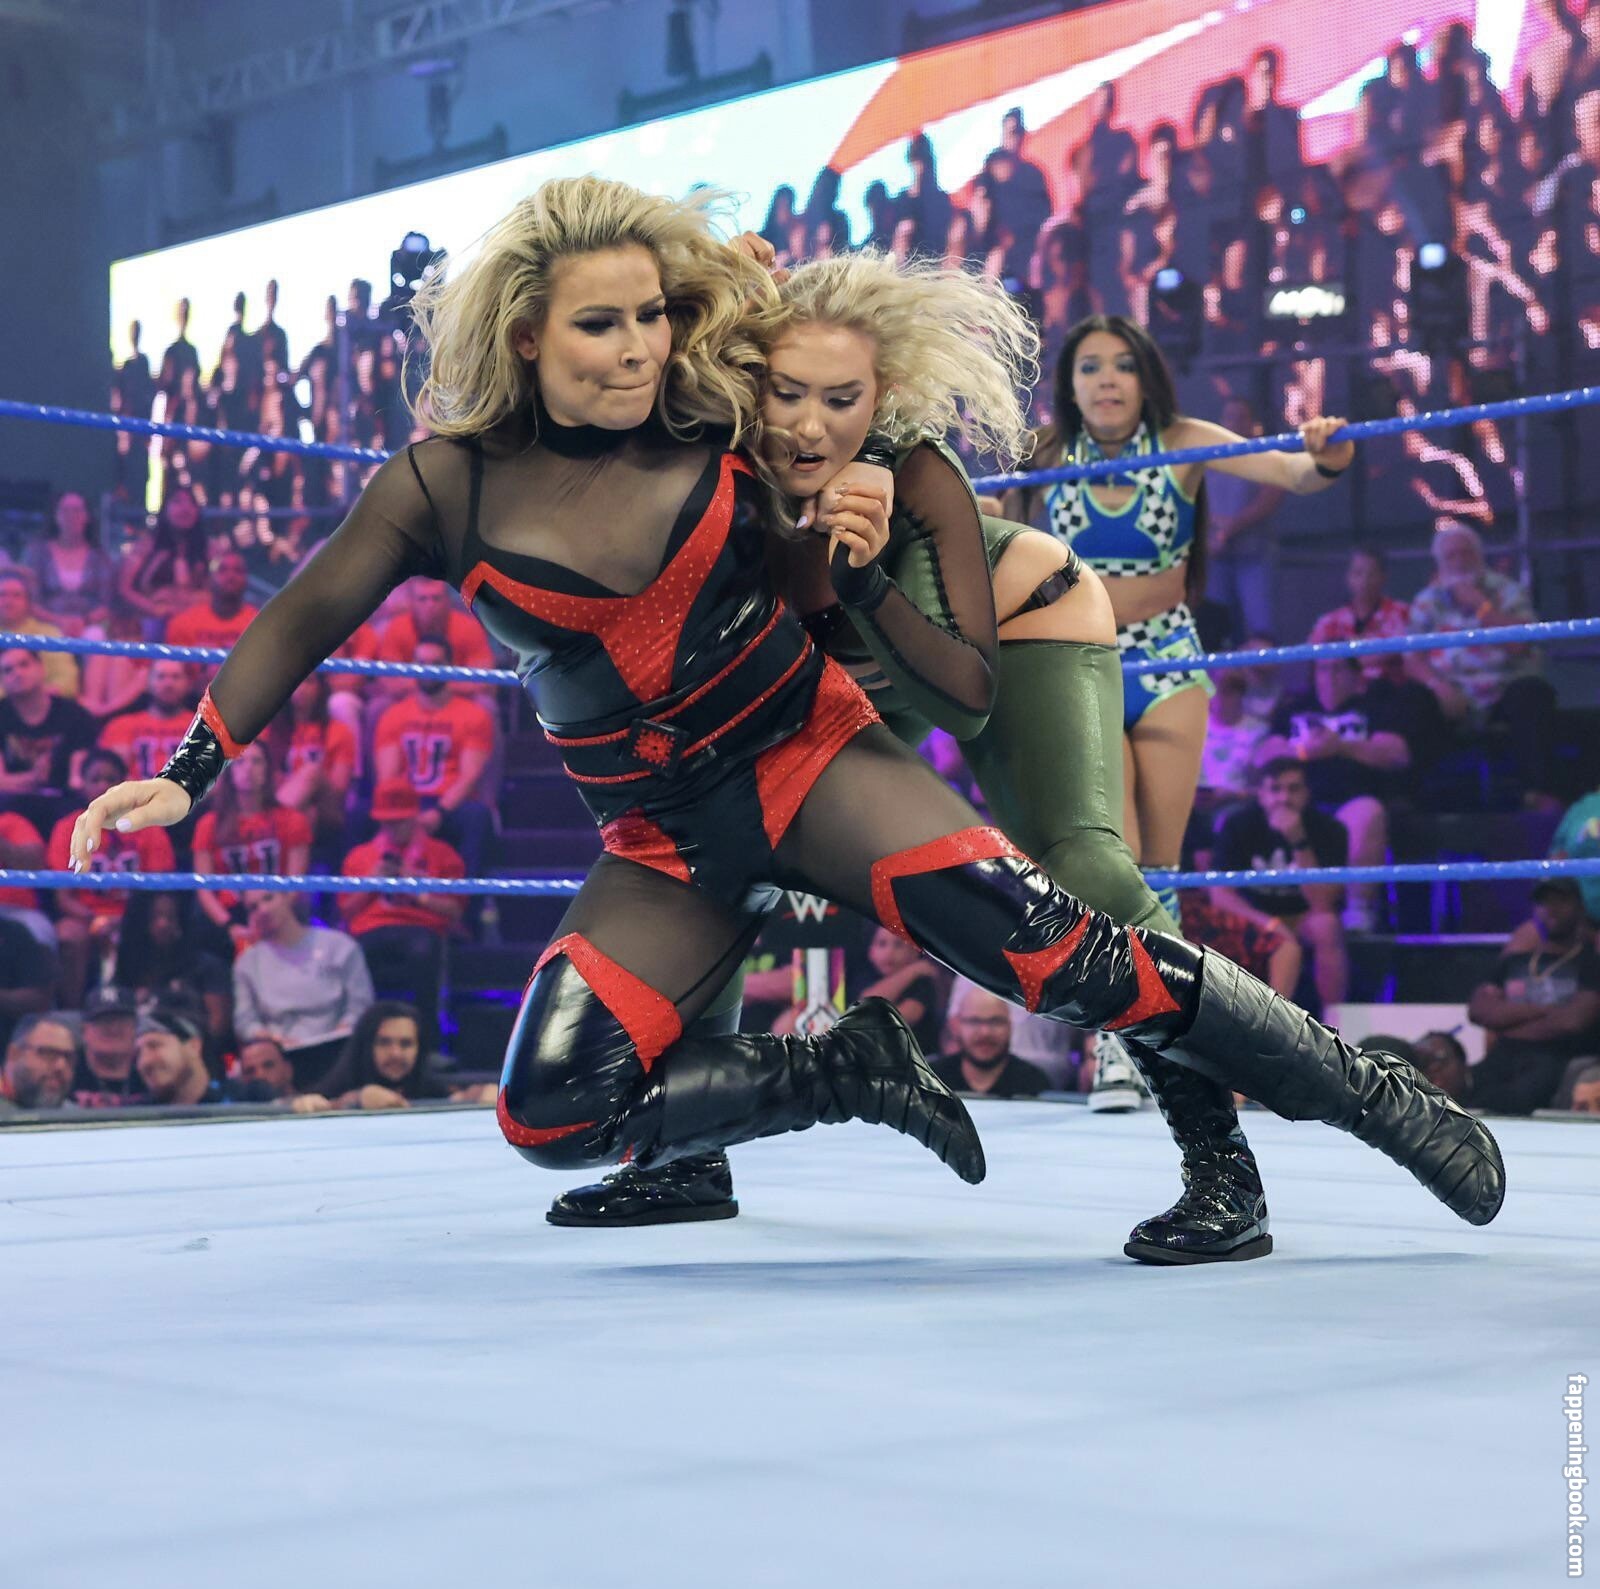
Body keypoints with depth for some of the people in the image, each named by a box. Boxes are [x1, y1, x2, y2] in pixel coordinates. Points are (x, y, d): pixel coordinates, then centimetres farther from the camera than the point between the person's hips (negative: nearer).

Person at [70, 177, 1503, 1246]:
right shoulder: (450, 485, -6)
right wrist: (185, 775, -3)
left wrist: (862, 560, -10)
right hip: (662, 843, 2)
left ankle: (1372, 1094, -15)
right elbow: (303, 620, 3)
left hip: (808, 756, -2)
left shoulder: (723, 424, -6)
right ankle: (853, 1071, 0)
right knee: (552, 1116, -14)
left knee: (1028, 930, -26)